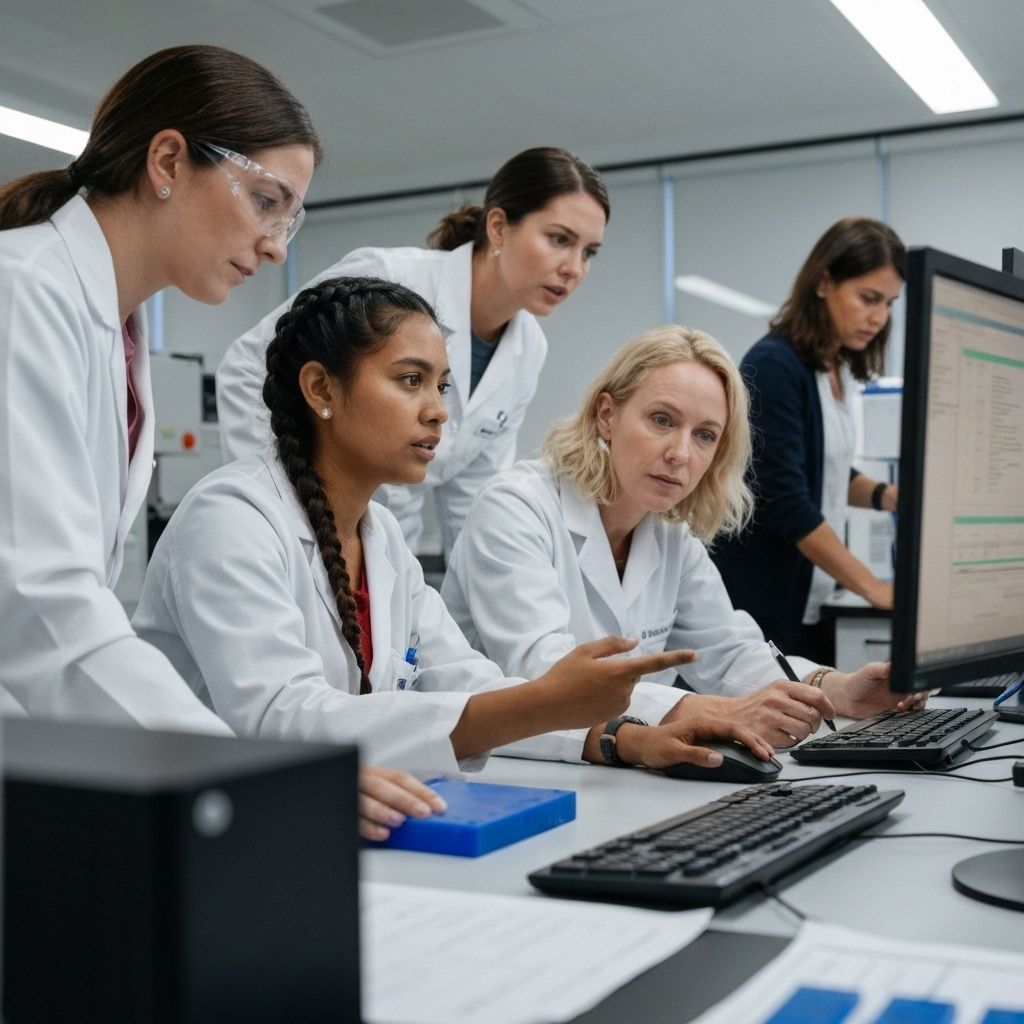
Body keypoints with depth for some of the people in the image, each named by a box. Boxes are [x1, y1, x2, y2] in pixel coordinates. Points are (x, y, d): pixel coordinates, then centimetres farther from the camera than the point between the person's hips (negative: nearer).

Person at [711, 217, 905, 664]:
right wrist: (876, 588, -21)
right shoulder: (773, 366, -17)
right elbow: (785, 500, -22)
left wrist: (885, 496, 1)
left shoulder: (839, 368, 7)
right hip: (759, 609, -8)